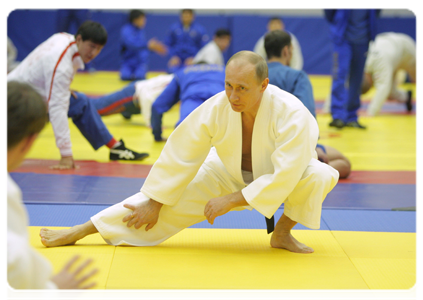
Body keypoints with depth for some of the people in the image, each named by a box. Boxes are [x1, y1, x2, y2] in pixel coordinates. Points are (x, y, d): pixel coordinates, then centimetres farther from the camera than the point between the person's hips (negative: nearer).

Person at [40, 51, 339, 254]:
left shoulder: (292, 114, -37)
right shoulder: (216, 109, -28)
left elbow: (284, 176, -36)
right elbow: (180, 156, -19)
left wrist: (231, 200, -34)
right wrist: (154, 204, -13)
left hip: (285, 176, -2)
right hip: (230, 173, 2)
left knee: (319, 175, -33)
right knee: (169, 198, -10)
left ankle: (282, 233, -7)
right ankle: (80, 231, -4)